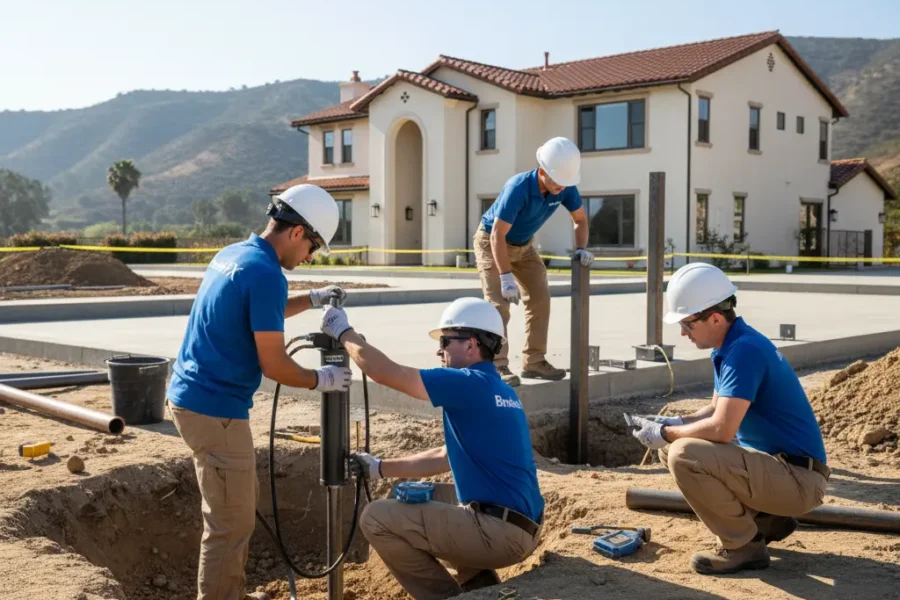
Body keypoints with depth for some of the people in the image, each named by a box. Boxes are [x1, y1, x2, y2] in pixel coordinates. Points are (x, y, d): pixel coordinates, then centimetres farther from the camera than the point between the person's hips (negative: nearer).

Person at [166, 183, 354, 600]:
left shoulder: (233, 253, 10)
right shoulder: (266, 273, -19)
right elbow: (273, 364, -19)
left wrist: (311, 300, 22)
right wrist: (320, 380, -3)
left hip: (192, 396, 10)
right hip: (214, 408, -10)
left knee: (243, 502, 21)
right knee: (231, 523, 1)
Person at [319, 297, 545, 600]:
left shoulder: (471, 384, -14)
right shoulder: (500, 391, 15)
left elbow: (384, 371, -13)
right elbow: (446, 458, 22)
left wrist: (343, 332, 3)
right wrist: (380, 467, 23)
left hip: (500, 530, -10)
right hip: (519, 528, 10)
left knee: (377, 518, -4)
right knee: (431, 507, 34)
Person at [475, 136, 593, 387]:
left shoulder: (565, 188, -18)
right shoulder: (518, 188, -35)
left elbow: (580, 219, 0)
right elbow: (498, 235, -35)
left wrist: (581, 248, -17)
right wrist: (506, 277, -38)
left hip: (523, 245, 7)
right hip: (491, 242, -6)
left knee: (540, 298, 1)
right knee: (499, 303, -16)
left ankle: (534, 361, 8)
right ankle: (498, 366, -14)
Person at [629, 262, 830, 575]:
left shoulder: (745, 350, -23)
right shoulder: (728, 347, 7)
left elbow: (721, 429, -30)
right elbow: (718, 410, 18)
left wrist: (666, 434, -14)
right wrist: (672, 424, 1)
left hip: (797, 479, -10)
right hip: (770, 460, 10)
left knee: (684, 456, -26)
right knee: (670, 448, 13)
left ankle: (743, 545, -6)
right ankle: (765, 520, 15)